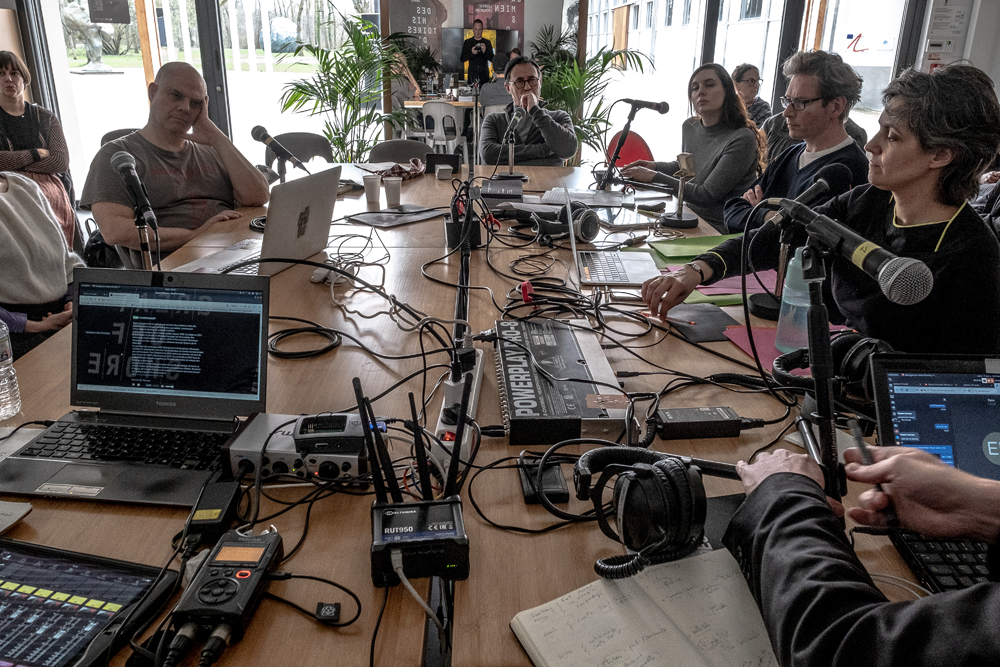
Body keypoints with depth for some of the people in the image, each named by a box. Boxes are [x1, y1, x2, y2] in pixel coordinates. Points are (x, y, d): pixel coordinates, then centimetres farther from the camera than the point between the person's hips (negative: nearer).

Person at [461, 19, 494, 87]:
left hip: (484, 74, 1)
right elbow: (462, 59, 3)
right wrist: (471, 53, -15)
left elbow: (492, 58, 4)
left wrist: (485, 51, -16)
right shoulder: (467, 42, 8)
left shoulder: (487, 42, 10)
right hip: (472, 73, -1)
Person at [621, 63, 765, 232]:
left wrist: (655, 177, -18)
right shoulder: (690, 127, 5)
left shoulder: (742, 138, -19)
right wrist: (656, 166, 7)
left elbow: (707, 195, -21)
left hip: (720, 229, -7)